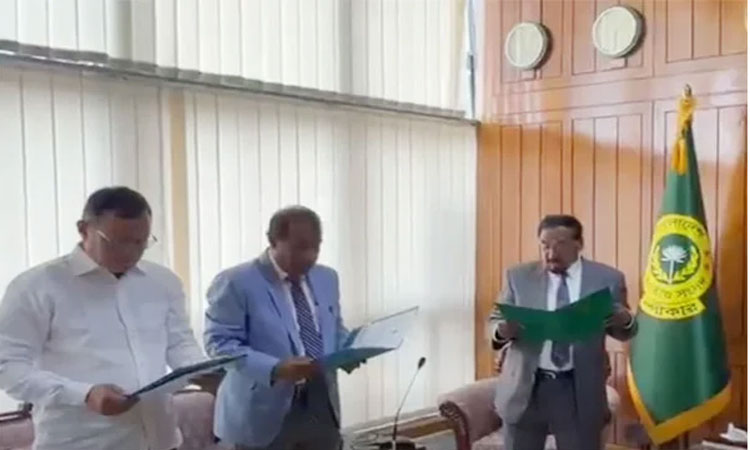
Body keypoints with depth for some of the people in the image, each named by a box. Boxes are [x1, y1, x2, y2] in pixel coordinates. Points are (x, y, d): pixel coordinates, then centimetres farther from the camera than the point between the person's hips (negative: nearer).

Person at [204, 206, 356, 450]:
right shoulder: (236, 282, -9)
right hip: (265, 414, -6)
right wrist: (275, 369, -26)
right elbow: (220, 342, -13)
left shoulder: (327, 278, 12)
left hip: (322, 408, 6)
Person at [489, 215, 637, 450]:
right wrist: (502, 331, -20)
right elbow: (495, 320, 4)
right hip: (525, 387, 1)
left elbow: (623, 332, 6)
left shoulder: (608, 279, -1)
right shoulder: (518, 277, 1)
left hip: (580, 390, -1)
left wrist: (625, 321, -18)